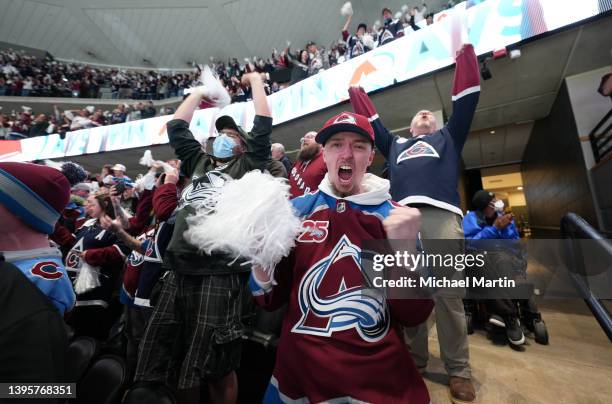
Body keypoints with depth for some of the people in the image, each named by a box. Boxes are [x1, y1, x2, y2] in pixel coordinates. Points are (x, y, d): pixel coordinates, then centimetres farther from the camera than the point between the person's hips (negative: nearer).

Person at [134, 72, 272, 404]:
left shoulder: (247, 167, 7)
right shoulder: (199, 162, 19)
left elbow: (264, 124, 3)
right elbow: (176, 126, 25)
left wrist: (255, 81, 17)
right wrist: (199, 93, 32)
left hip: (220, 273, -5)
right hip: (180, 272, 6)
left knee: (217, 369, 4)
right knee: (173, 364, 17)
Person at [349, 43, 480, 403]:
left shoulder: (448, 137, 30)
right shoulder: (396, 144, 32)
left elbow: (466, 102, 26)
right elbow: (373, 121, 37)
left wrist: (466, 53, 33)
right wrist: (357, 92, 45)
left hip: (441, 215, -1)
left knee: (448, 293, -3)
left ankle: (459, 370, 10)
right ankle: (415, 361, 15)